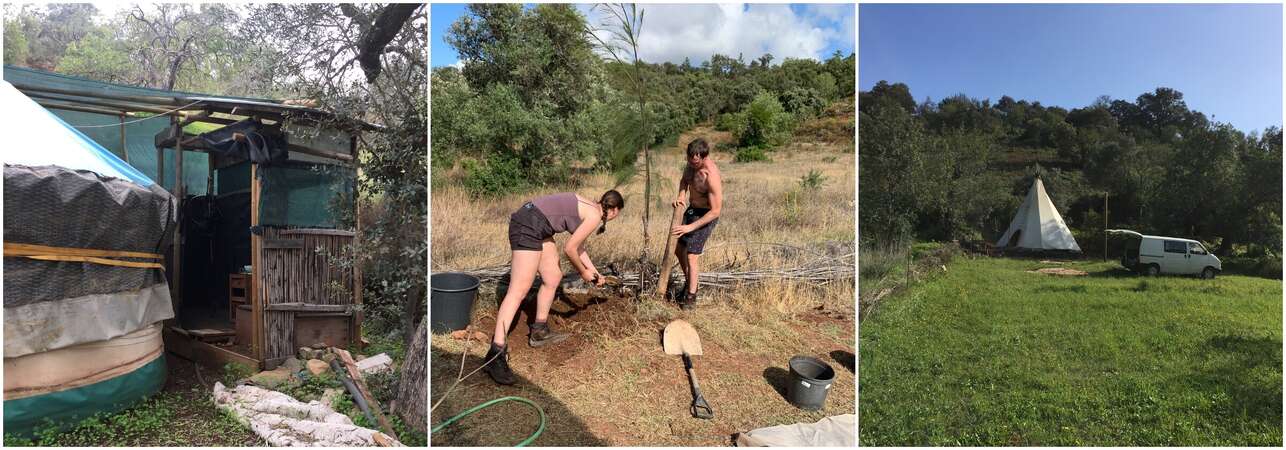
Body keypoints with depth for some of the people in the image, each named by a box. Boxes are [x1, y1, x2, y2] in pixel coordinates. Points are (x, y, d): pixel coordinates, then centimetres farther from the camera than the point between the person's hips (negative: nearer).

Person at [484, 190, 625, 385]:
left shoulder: (588, 208, 21)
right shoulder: (595, 216, -7)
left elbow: (578, 246, 30)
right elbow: (569, 249, -6)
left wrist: (593, 271, 36)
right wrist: (583, 272, 10)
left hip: (537, 227, 10)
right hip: (528, 225, -10)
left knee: (553, 278, 18)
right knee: (519, 290, -15)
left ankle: (539, 332, 28)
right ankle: (496, 353, -18)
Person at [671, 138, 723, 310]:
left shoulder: (712, 176, -31)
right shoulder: (691, 163, -8)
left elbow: (716, 211, -29)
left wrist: (690, 227, -29)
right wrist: (681, 196, -8)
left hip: (706, 215, -8)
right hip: (691, 210, 9)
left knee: (692, 255, -12)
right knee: (679, 250, 16)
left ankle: (691, 298, -1)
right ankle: (689, 284, 35)